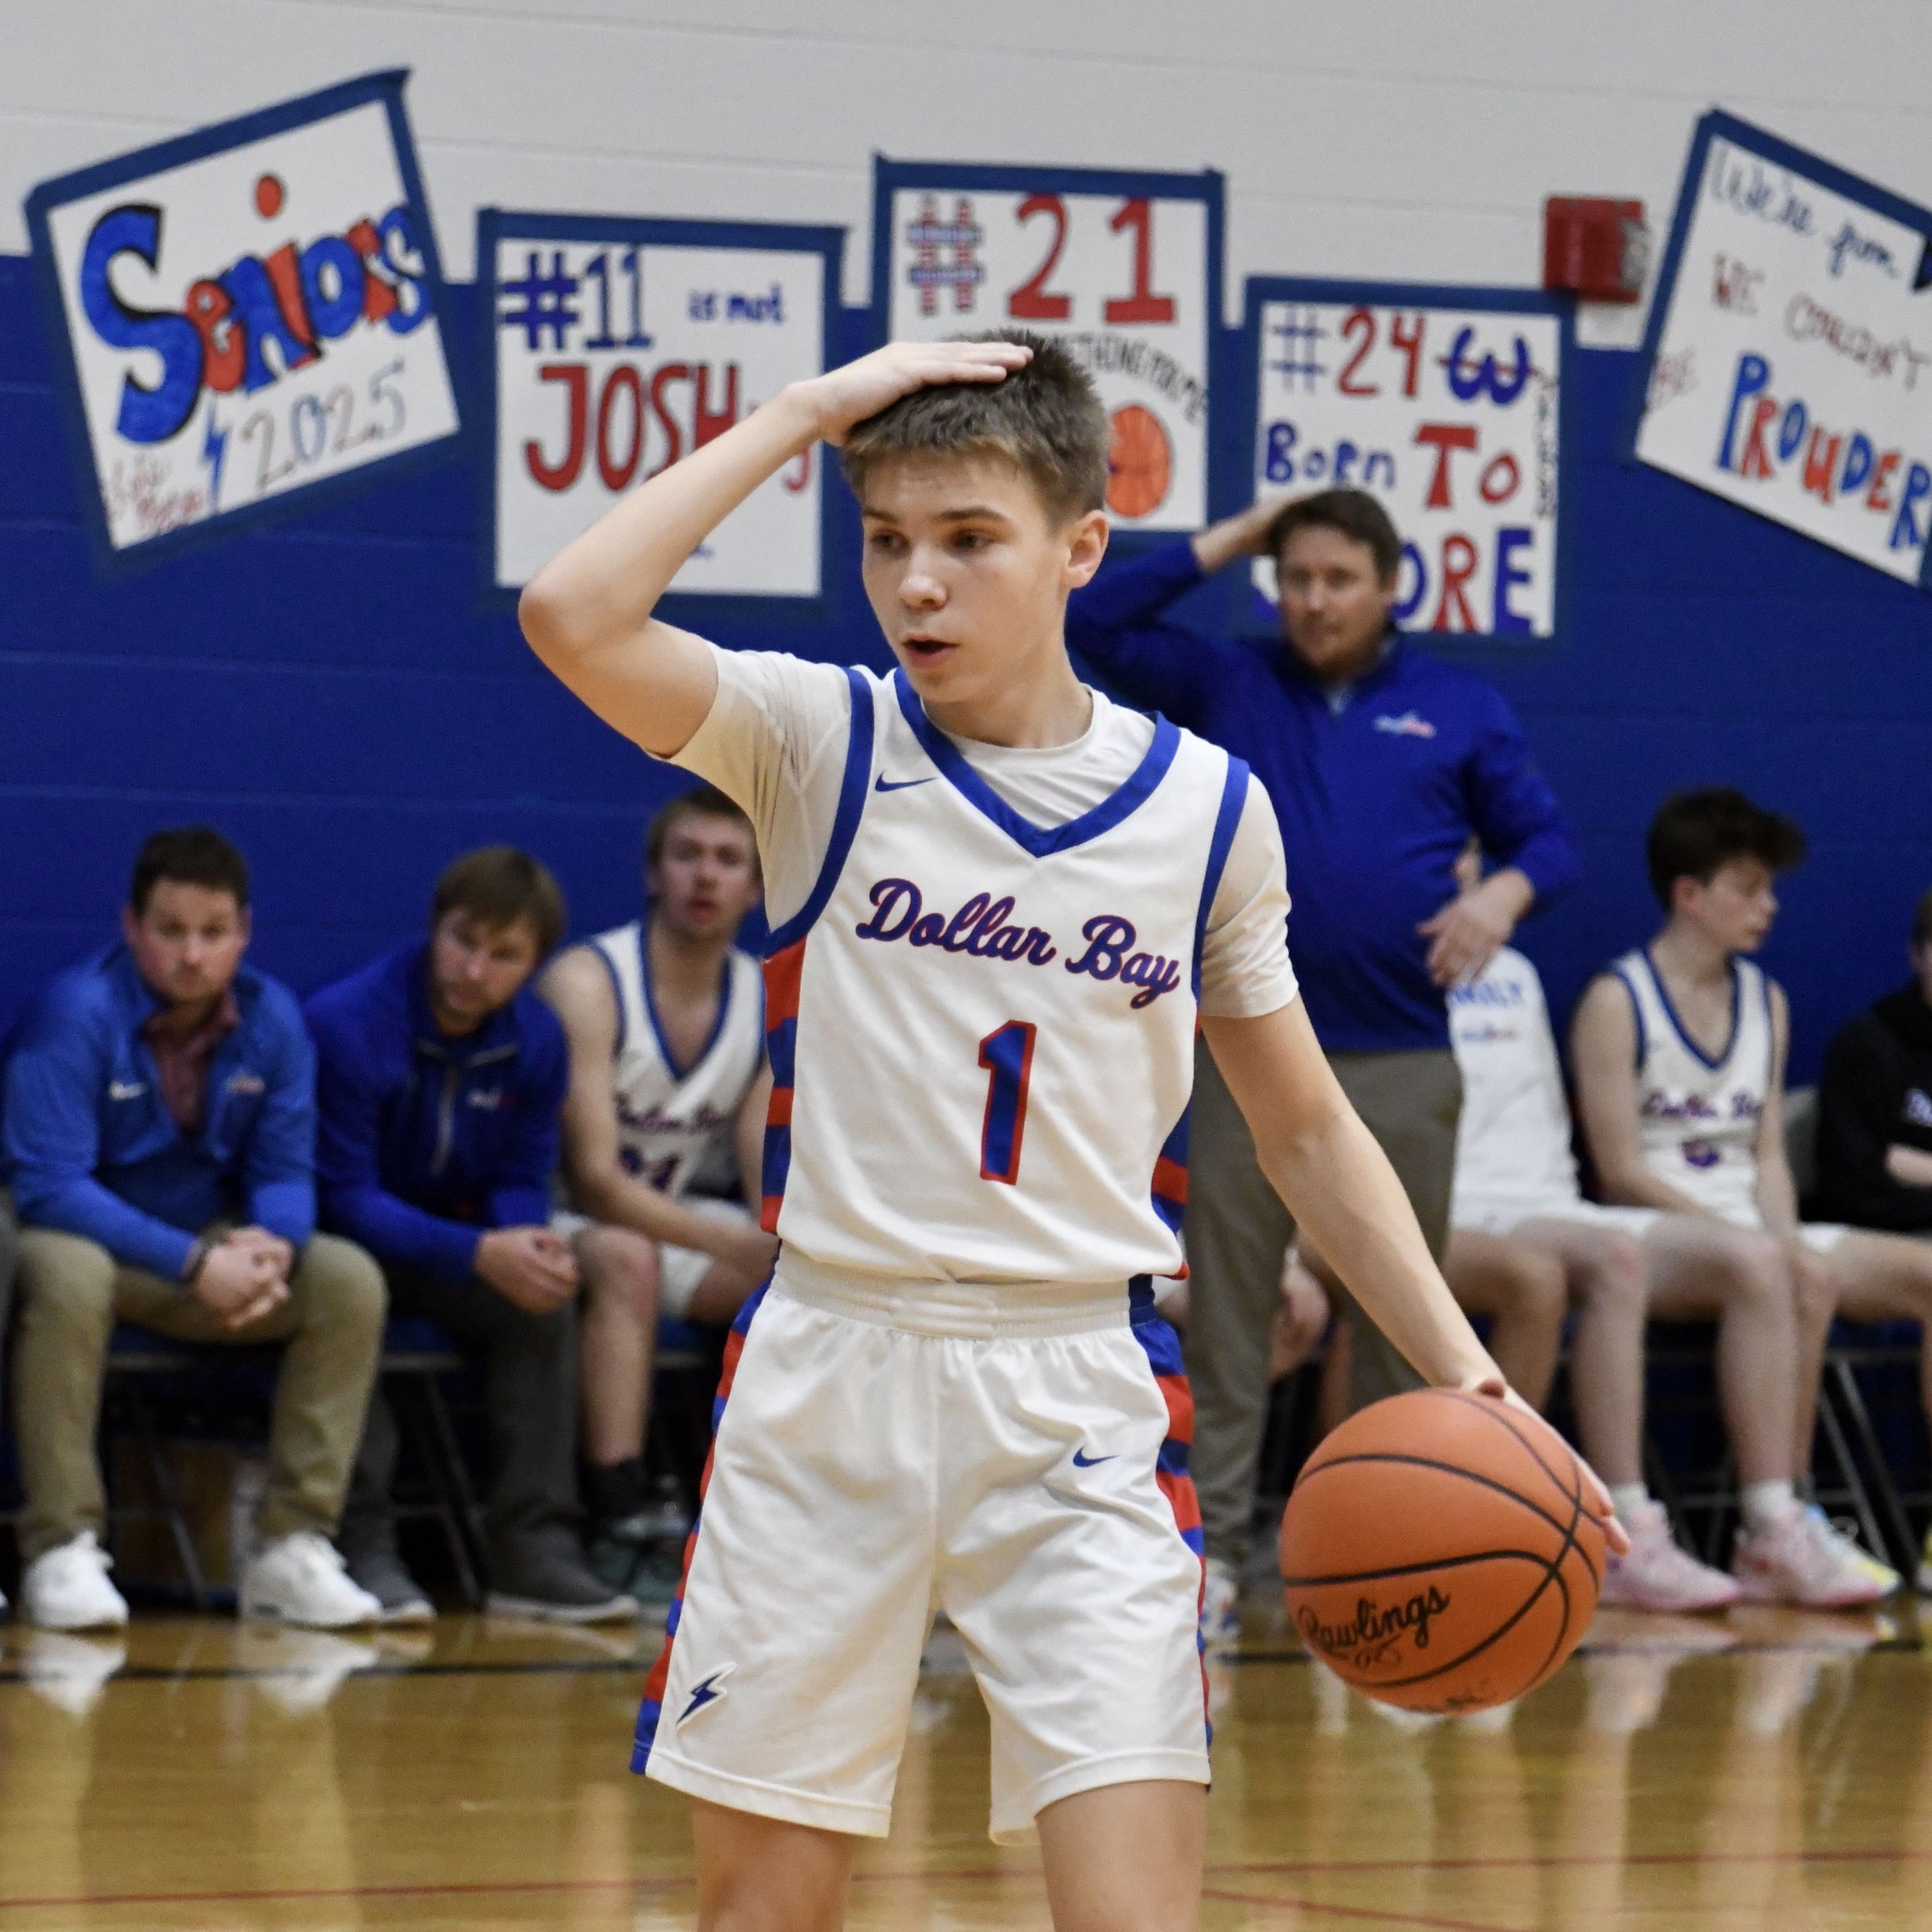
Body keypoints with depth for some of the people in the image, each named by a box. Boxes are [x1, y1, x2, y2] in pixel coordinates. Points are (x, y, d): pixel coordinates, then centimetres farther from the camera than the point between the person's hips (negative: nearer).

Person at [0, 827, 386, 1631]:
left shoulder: (272, 1018, -4)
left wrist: (273, 1248, -25)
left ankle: (293, 1548, -15)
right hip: (92, 1240, -5)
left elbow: (285, 1172, 0)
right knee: (67, 1275, -38)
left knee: (351, 1280, -17)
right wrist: (194, 1264, -32)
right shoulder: (77, 1014, -21)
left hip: (217, 1249, 5)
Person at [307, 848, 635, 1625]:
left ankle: (533, 1549, -18)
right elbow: (345, 1197, -23)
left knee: (545, 1297, -21)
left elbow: (522, 1182, 1)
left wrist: (530, 1244, -26)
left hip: (451, 1237, 5)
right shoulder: (347, 1023, -22)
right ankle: (363, 1546, -32)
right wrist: (478, 1255, -34)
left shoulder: (536, 1039, -4)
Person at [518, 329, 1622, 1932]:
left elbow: (1305, 1131, 11)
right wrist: (806, 414, -14)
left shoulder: (1205, 807, 2)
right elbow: (575, 618, -20)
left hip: (1080, 1404, 0)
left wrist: (1463, 1373, 0)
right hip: (830, 1372, 0)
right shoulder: (822, 745, -2)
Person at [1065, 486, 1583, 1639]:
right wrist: (1224, 546, 4)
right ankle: (1212, 1553, 1)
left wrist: (1505, 891, -11)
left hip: (1403, 1067, 1)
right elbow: (1096, 627, 4)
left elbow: (1547, 837, 12)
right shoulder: (1225, 686, 10)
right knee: (1228, 1312, -3)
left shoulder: (1459, 710, 10)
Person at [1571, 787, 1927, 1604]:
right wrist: (1767, 1252, -18)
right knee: (1807, 1285, -34)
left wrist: (1784, 1238, -10)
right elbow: (1622, 1173, -11)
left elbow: (1768, 1155, 13)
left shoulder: (1765, 1000, 16)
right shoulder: (1617, 1002, -5)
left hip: (1752, 1234, 7)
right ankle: (1776, 1530, -33)